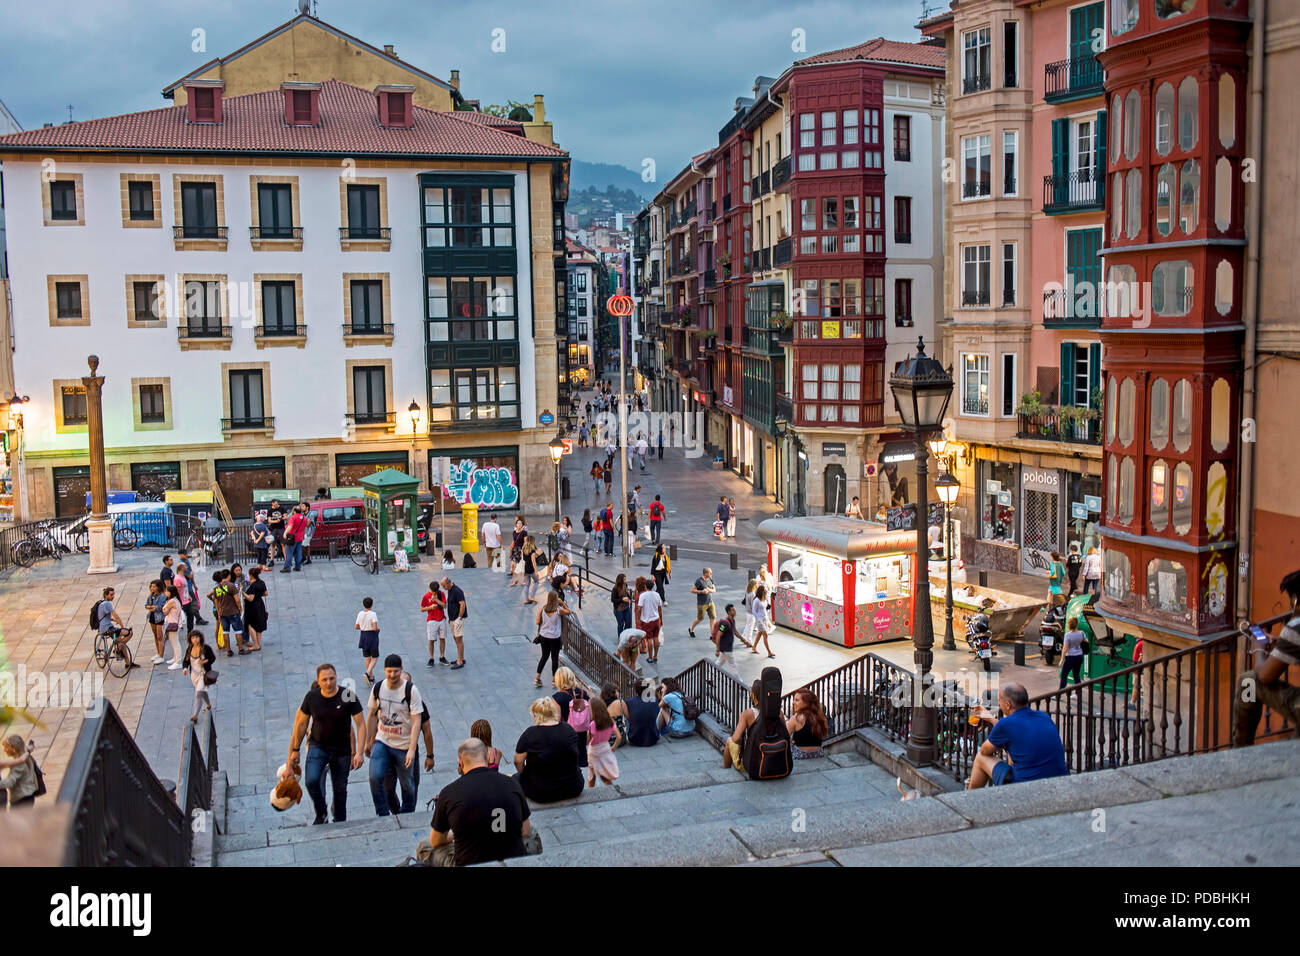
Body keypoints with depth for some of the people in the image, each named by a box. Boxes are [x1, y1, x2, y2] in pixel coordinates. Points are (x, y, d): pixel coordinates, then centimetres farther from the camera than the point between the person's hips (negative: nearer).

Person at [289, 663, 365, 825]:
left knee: (340, 788, 8)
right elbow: (301, 724, 5)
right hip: (317, 746, 1)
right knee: (312, 781, -19)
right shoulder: (311, 697, -10)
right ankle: (321, 814, 6)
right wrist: (295, 751, 9)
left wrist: (358, 753, -14)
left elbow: (360, 725, -9)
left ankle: (339, 822, 28)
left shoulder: (348, 697, -14)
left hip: (341, 750, 0)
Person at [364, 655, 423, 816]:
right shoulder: (378, 688, -2)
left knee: (407, 784, 8)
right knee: (375, 777, -16)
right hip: (381, 742, 3)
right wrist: (368, 742, 14)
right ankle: (383, 814, 1)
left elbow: (416, 722, -16)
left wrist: (412, 749, -23)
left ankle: (407, 816, 31)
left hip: (404, 745, -2)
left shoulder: (411, 690, -14)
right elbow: (372, 716, 12)